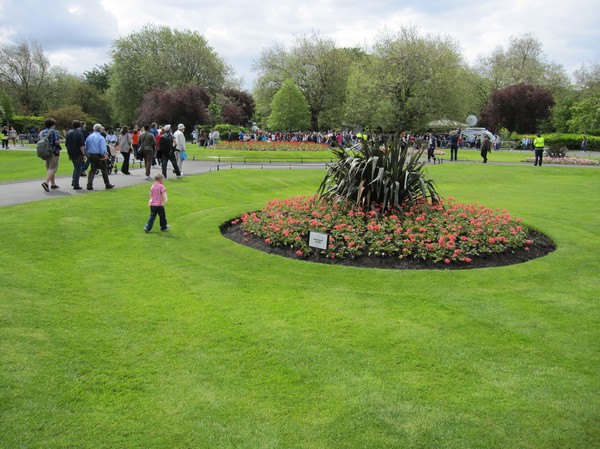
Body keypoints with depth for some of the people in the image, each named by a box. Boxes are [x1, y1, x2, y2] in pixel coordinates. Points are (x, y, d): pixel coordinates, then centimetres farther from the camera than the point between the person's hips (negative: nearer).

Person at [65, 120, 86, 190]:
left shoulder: (68, 133, 9)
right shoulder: (79, 133, -13)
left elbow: (66, 144, 14)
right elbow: (81, 145, -18)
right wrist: (84, 154, -14)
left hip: (71, 153, 7)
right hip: (78, 154, -7)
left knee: (75, 167, 24)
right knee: (78, 168, 0)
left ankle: (73, 181, 21)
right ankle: (76, 185, -1)